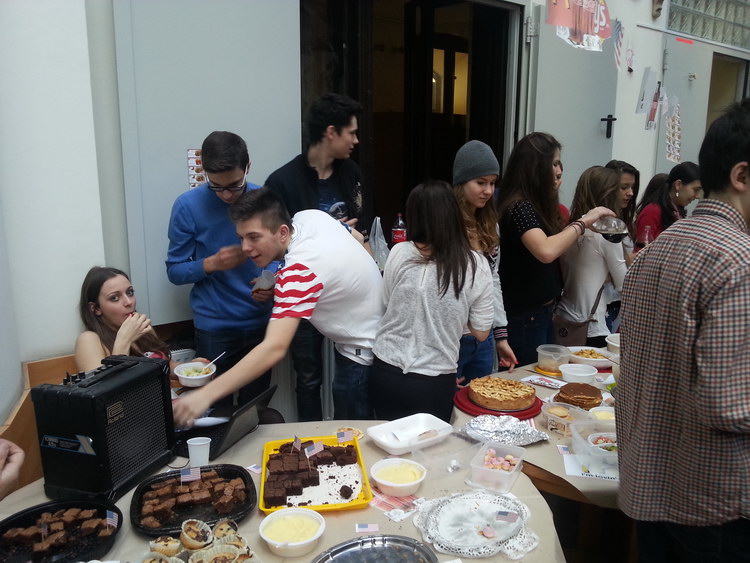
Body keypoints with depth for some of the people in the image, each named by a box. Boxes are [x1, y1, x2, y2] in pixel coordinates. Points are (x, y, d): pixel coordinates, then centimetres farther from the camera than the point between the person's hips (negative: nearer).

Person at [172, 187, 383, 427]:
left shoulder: (299, 271, -33)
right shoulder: (310, 216, -8)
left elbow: (274, 349, -43)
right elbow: (358, 238, 12)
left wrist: (205, 395, -47)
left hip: (363, 354, -9)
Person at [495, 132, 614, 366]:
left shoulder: (534, 205, 9)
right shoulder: (519, 207, -20)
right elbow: (546, 251, -36)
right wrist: (582, 222, -24)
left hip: (540, 312, 9)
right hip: (524, 317, -9)